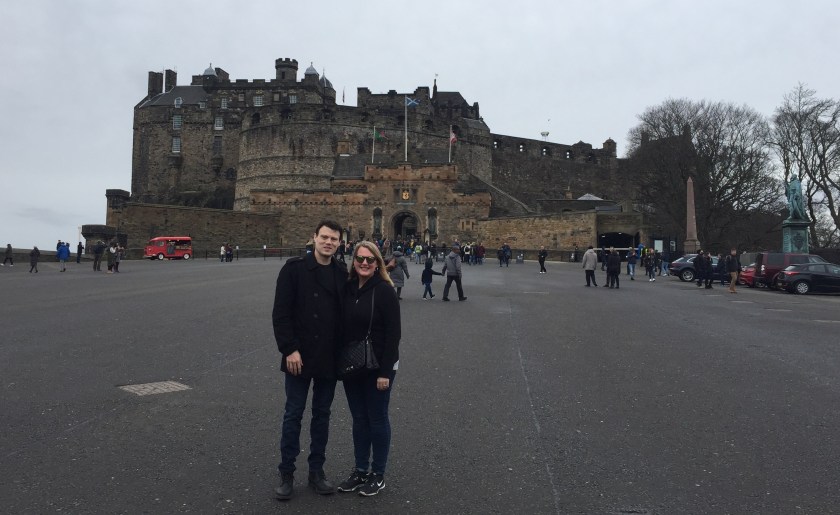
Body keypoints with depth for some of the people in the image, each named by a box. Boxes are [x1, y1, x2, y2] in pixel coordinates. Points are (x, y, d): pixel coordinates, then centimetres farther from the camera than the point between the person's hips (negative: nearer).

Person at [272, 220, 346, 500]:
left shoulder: (342, 273, 5)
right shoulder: (294, 268, -7)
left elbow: (346, 314, 9)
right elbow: (281, 313, -10)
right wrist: (289, 349, -16)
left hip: (329, 358, 4)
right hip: (299, 356, -3)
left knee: (322, 414, 12)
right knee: (293, 414, 6)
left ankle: (316, 470, 25)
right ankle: (286, 473, 19)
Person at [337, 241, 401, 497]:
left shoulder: (384, 290, -12)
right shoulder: (347, 288, 2)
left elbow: (393, 333, -14)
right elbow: (343, 327, 7)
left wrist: (385, 371, -17)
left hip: (377, 367, -5)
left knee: (377, 419, 8)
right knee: (359, 419, 14)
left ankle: (378, 475, 22)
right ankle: (360, 470, 28)